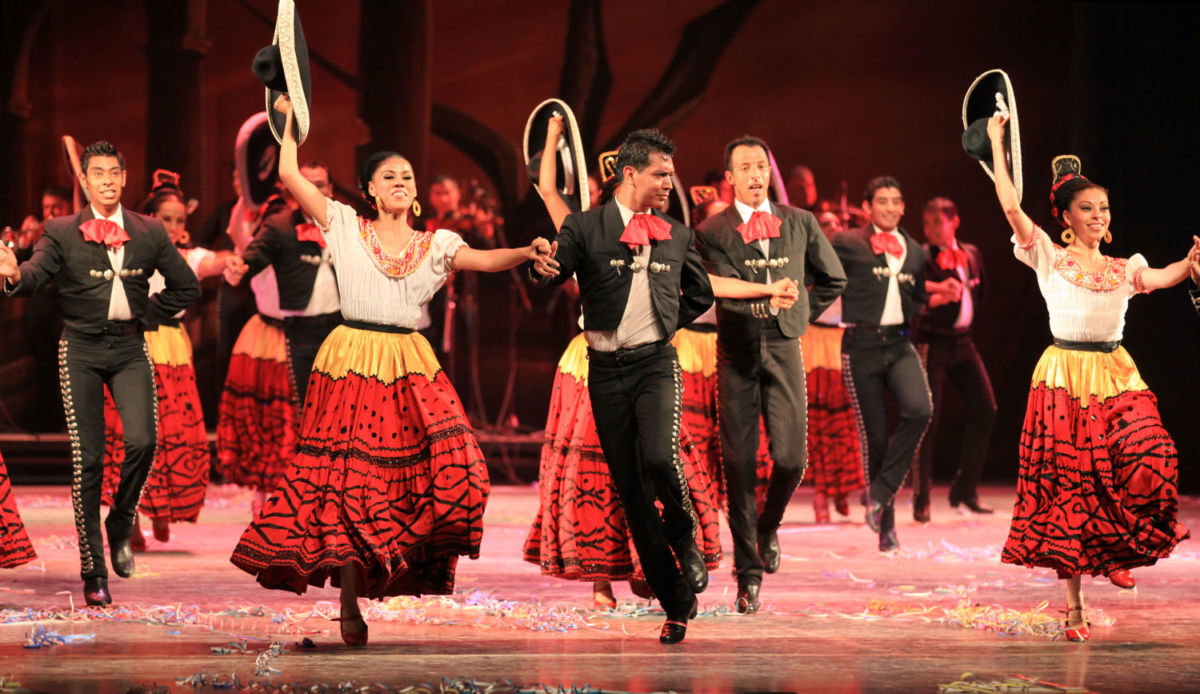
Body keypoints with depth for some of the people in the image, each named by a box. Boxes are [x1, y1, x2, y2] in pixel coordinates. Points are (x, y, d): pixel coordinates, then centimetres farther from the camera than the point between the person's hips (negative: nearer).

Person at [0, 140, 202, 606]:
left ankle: (120, 526, 10)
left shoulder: (150, 233, 8)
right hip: (82, 349, -1)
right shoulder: (62, 232, 2)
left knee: (142, 440, -20)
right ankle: (93, 573, 5)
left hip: (130, 348, 1)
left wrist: (148, 315, 5)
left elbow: (187, 287, 16)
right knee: (87, 459, -2)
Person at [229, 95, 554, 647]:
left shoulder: (436, 245, 14)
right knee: (350, 476, -4)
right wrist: (291, 121, 10)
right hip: (351, 363, -2)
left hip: (410, 366, 2)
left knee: (448, 462, -17)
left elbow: (486, 260, 2)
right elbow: (289, 175, 3)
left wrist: (528, 253, -16)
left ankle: (414, 559, 2)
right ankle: (349, 603, 3)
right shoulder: (346, 227, 7)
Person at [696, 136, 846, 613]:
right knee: (739, 463, -2)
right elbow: (727, 290, -10)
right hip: (737, 353, -1)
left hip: (784, 347, 2)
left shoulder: (800, 224, 10)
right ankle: (748, 570, 6)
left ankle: (768, 526, 24)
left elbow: (833, 279, 22)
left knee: (791, 457, -8)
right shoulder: (712, 231, 2)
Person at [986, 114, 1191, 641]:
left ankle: (1119, 549, 8)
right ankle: (1074, 606, 3)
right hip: (1064, 378, -2)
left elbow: (1163, 278, -3)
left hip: (1116, 379, 2)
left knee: (1150, 466, -20)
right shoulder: (1050, 259, 6)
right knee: (1068, 487, -3)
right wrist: (997, 145, -1)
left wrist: (1191, 261, -24)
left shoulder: (1125, 269, 15)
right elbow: (1011, 206, -3)